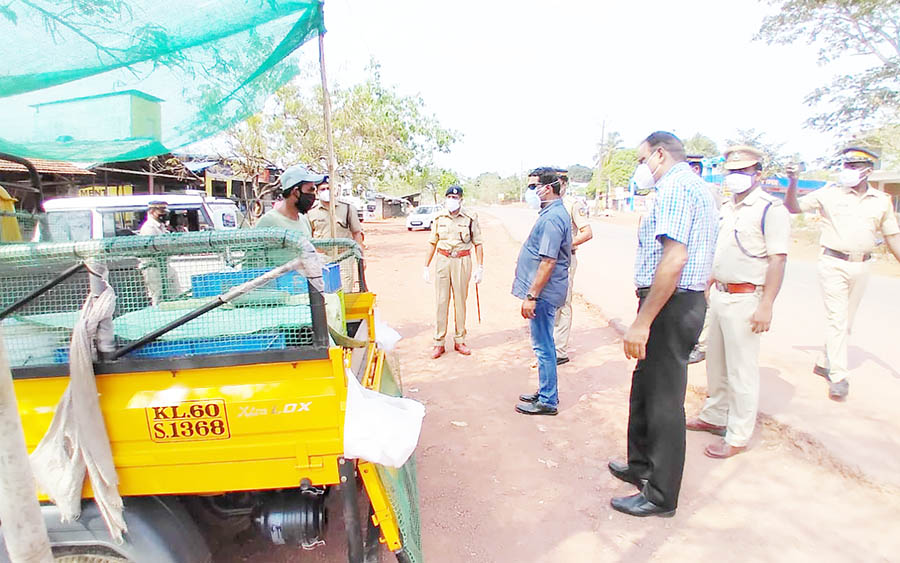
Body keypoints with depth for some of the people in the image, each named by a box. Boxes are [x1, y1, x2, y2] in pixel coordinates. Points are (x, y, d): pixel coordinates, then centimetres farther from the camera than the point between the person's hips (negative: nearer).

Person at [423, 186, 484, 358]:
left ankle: (460, 341, 19)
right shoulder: (439, 218, 7)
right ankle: (439, 342, 11)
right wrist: (426, 267, 8)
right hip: (442, 261, 1)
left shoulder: (470, 218, 0)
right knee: (441, 302, 2)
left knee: (461, 301, 6)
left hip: (462, 262, -1)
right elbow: (432, 243, 11)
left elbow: (478, 244, 2)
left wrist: (480, 267, -3)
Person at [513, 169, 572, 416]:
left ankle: (547, 401, 13)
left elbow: (548, 261, -25)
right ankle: (546, 392, 31)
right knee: (544, 345, 18)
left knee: (543, 346, 0)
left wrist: (531, 296, -24)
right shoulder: (555, 213, 14)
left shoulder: (552, 218, -20)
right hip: (545, 291, 11)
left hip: (543, 292, -11)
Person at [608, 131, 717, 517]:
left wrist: (642, 321, -25)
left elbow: (674, 260, -25)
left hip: (670, 305, -11)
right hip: (688, 300, 11)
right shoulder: (696, 188, 19)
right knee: (645, 388, 21)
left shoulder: (675, 186, -14)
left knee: (664, 401, 1)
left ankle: (661, 496, 17)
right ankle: (642, 467, 38)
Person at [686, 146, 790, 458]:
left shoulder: (771, 209, -11)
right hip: (718, 295, 8)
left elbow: (778, 260, -16)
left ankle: (738, 436, 15)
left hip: (745, 300, -8)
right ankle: (714, 416, 35)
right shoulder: (725, 207, 13)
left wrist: (766, 305, -20)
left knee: (741, 370, 2)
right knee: (716, 364, 19)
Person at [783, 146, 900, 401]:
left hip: (861, 266, 4)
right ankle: (838, 377, -3)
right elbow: (793, 207, -2)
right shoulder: (829, 194, -2)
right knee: (836, 319, -7)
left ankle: (824, 363, 28)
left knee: (846, 321, 12)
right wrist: (792, 184, -18)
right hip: (834, 263, -4)